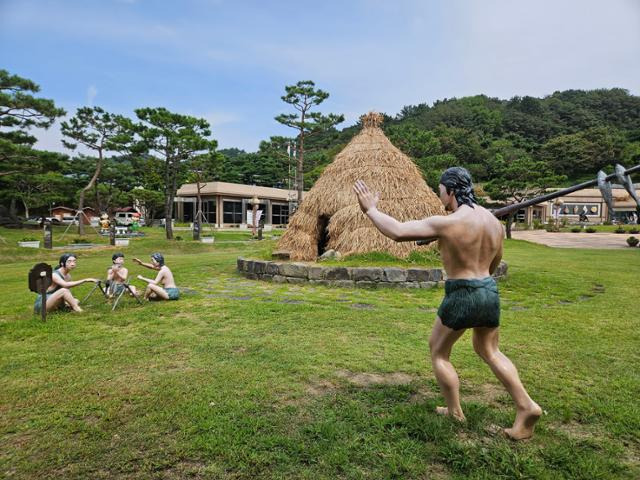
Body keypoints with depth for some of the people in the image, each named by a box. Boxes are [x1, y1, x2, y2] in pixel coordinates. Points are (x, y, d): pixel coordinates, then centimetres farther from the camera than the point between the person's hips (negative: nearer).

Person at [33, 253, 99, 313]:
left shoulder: (68, 276, 5)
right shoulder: (54, 275, -18)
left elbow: (67, 294, 8)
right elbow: (66, 285, -38)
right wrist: (85, 280, -44)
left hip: (54, 305, 7)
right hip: (41, 304, -7)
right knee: (64, 290, -31)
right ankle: (78, 310, -33)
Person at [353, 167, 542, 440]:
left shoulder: (447, 223, -19)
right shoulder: (493, 221, 6)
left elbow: (397, 232, -23)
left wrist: (370, 210, -10)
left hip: (461, 295, -7)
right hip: (490, 292, 8)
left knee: (438, 352, 14)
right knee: (489, 351, 26)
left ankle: (455, 413, 24)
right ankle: (527, 407, 21)